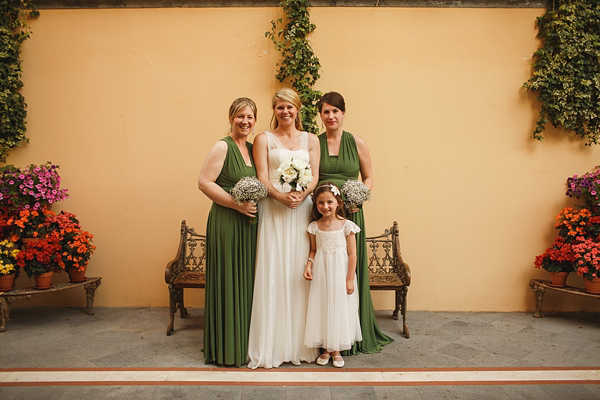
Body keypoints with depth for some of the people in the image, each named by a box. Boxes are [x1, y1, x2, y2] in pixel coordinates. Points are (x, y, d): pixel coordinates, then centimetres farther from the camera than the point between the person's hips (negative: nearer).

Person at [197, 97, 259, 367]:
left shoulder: (253, 148, 14)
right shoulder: (223, 147, -7)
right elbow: (204, 182, -14)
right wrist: (237, 204, -17)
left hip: (249, 223, 7)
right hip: (226, 223, -7)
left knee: (246, 281, 12)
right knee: (228, 282, 0)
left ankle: (244, 342, 26)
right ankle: (226, 348, 13)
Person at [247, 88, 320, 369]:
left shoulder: (311, 140, 15)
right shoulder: (263, 139, 8)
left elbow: (315, 177, 6)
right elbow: (262, 177, -1)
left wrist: (301, 194, -14)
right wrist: (281, 196, -18)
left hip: (302, 209, 2)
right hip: (273, 211, -2)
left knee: (300, 274, 3)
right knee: (273, 274, -2)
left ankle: (300, 344, 15)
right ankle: (272, 346, 8)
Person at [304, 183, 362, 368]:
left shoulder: (346, 225, -7)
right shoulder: (314, 226, 2)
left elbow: (352, 254, -6)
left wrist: (350, 280, -9)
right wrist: (309, 266, -7)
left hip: (340, 272, -2)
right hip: (320, 273, 3)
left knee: (339, 308, 4)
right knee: (321, 309, 7)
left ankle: (336, 350, 19)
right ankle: (326, 348, 21)